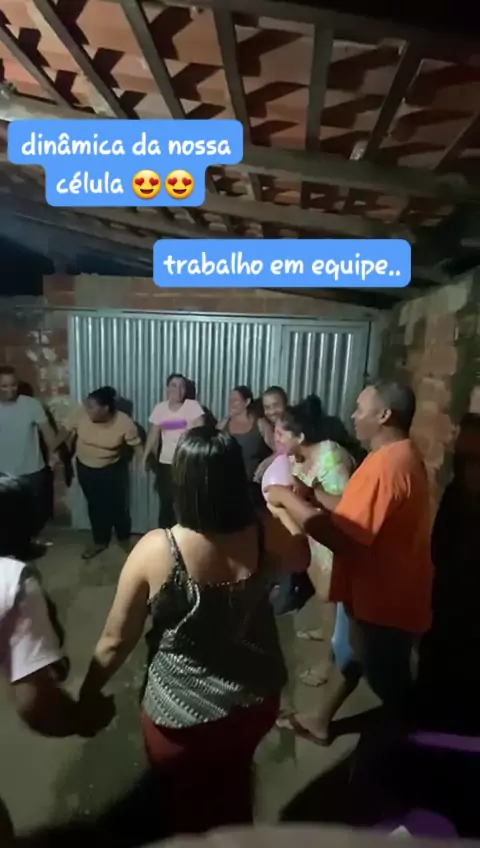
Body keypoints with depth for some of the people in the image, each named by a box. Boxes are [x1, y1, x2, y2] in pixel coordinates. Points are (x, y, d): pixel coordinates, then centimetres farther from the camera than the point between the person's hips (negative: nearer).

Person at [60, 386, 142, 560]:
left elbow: (136, 445, -15)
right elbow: (66, 431, -5)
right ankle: (100, 541, 34)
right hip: (85, 468, 2)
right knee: (95, 506, 14)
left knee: (118, 505, 9)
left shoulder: (124, 422, -26)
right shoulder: (80, 414, -22)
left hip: (113, 469, -2)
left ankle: (124, 539, 34)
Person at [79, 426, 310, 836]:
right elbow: (302, 556, 2)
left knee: (189, 815, 31)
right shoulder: (268, 534, -22)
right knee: (234, 790, 37)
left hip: (181, 716, -3)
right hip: (256, 700, 4)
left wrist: (88, 696, 3)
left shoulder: (155, 550, -28)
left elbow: (116, 641, -16)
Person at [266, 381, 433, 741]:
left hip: (383, 601, -11)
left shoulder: (383, 465, -30)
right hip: (388, 593, 11)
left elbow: (341, 536, -33)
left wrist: (289, 499, -24)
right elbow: (360, 517, 8)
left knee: (388, 684, 12)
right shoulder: (404, 456, 4)